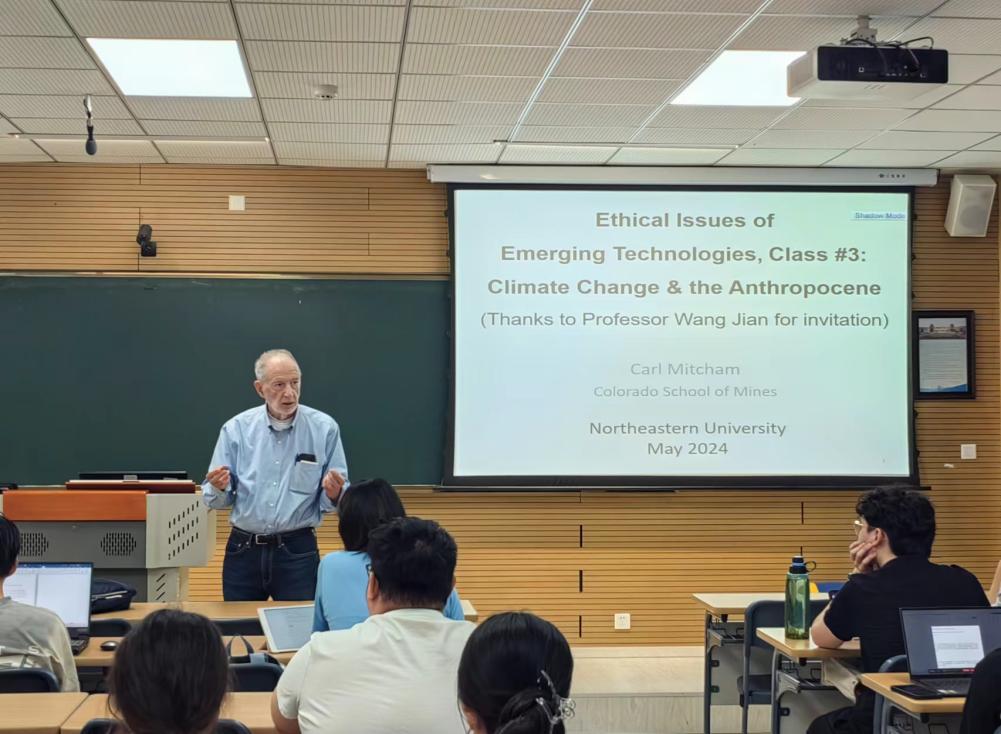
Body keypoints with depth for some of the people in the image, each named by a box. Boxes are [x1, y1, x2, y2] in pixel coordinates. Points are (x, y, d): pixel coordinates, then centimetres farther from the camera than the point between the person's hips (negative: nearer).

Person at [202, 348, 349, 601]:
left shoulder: (324, 428, -2)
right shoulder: (236, 429, 1)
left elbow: (336, 500, 0)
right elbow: (215, 500, 5)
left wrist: (333, 493, -22)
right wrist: (219, 488, -17)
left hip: (298, 552, -2)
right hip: (243, 550, 2)